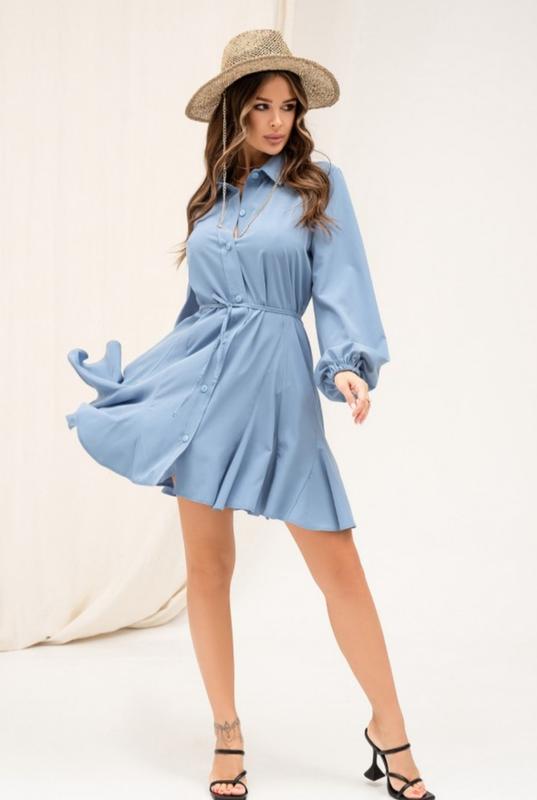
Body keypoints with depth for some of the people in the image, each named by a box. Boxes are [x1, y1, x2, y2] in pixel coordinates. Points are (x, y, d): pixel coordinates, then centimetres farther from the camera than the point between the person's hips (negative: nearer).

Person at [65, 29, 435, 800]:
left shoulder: (319, 182, 3)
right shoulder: (213, 195, 13)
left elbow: (342, 282, -7)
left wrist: (351, 365, -23)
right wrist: (143, 380, 22)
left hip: (277, 381, -3)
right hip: (201, 379, 4)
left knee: (339, 568, -3)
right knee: (207, 565, 6)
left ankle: (389, 733, 12)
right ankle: (227, 735, 21)